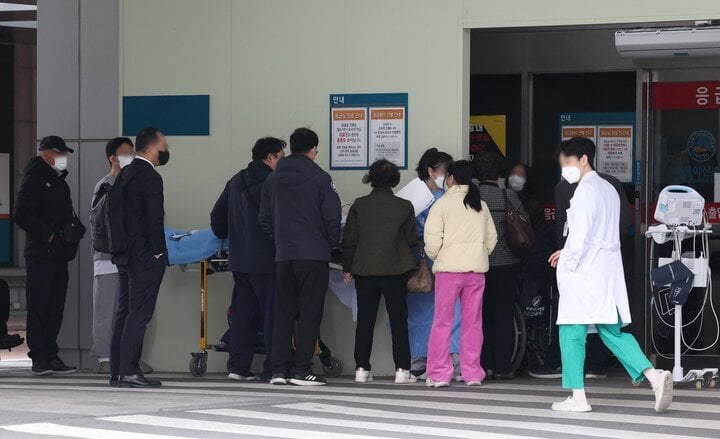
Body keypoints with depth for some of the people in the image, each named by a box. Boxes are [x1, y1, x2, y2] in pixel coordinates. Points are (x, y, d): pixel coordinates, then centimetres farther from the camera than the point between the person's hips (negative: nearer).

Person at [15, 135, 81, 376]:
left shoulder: (59, 182, 20)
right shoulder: (35, 180, -6)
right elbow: (22, 215, -16)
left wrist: (73, 229, 4)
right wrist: (47, 235, -16)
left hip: (59, 255, 8)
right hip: (40, 254, -8)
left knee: (55, 308, 8)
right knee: (38, 308, -6)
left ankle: (51, 356, 13)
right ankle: (39, 358, -6)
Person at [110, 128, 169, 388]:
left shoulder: (124, 175, 13)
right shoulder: (150, 177, -14)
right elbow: (155, 218, -18)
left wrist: (120, 247, 16)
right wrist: (157, 252, -10)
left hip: (125, 256, 9)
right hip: (146, 257, -9)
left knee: (124, 313, 11)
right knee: (138, 314, -8)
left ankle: (117, 370, 12)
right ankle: (129, 371, -10)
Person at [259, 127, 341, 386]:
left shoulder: (273, 179, 8)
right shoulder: (320, 179, -6)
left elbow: (265, 219, 11)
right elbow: (332, 217, -6)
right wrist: (333, 244, 10)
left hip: (283, 256, 4)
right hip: (314, 255, -4)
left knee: (283, 313, 9)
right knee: (309, 313, -1)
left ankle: (279, 369, 7)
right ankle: (301, 370, -4)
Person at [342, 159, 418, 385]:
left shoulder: (359, 205, -2)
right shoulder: (404, 207, -5)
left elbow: (349, 239, 0)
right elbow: (412, 239, 1)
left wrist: (347, 267, 10)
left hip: (364, 271, 1)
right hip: (395, 271, -1)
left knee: (365, 320, 8)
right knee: (398, 320, 5)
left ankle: (362, 368, 6)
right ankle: (402, 369, 1)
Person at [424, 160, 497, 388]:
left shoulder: (443, 204, -7)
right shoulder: (481, 205, 9)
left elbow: (432, 239, -10)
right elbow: (492, 237, 11)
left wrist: (433, 255, 8)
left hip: (449, 268, -4)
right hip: (476, 270, 4)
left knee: (442, 321, 1)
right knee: (472, 322, 9)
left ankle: (439, 373, -2)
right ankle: (472, 373, 9)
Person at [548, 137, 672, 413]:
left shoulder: (585, 191, -12)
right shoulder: (608, 189, 16)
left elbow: (580, 234, -19)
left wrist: (569, 263, -8)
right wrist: (568, 252, 21)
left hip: (585, 273, -8)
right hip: (609, 271, 8)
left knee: (572, 332, 0)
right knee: (612, 331, 9)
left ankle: (578, 398, 1)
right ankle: (653, 375, -7)